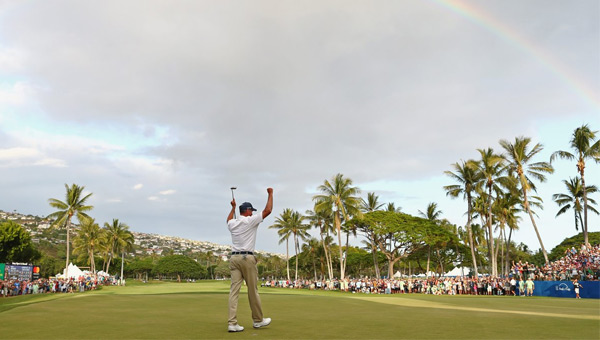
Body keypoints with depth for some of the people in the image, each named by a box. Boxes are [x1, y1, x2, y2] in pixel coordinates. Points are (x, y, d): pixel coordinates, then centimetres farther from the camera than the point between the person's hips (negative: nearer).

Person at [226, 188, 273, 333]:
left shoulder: (232, 223, 13)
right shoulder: (250, 220, -5)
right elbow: (268, 210, -5)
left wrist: (233, 207, 50)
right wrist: (270, 194, 7)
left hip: (234, 258, 6)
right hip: (247, 258, -6)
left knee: (234, 290, -1)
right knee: (253, 290, 5)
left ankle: (232, 323, -7)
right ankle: (258, 320, 17)